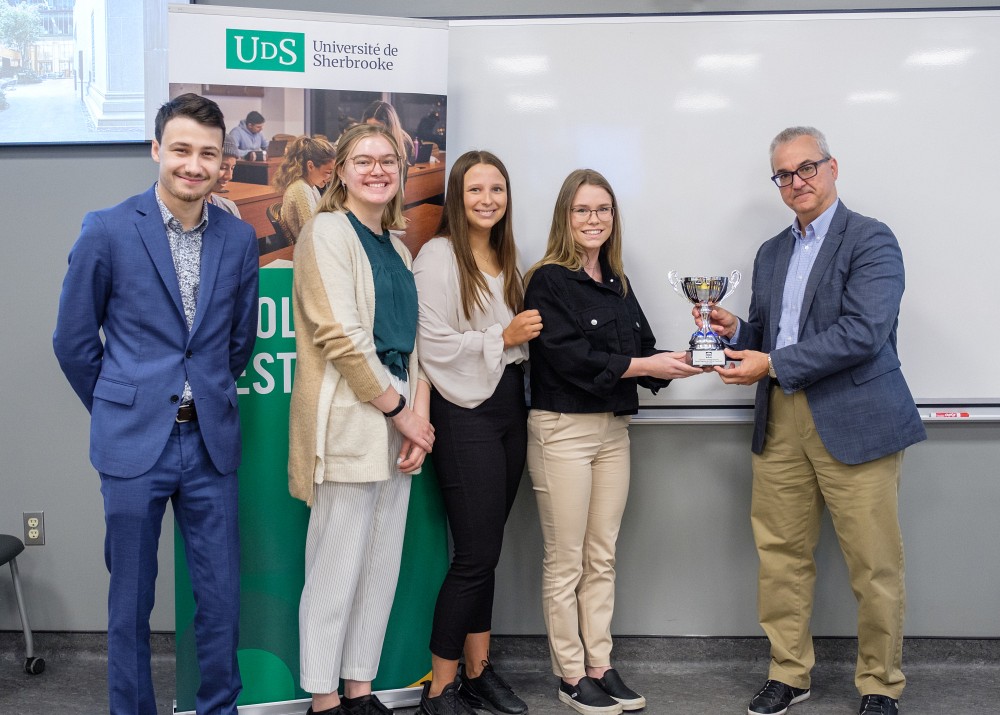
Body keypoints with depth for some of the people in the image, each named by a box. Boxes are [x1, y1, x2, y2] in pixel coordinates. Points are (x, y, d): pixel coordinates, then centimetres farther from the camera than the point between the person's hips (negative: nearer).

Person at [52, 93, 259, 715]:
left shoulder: (239, 238, 3)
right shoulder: (108, 231, -6)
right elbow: (74, 339, 2)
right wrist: (117, 411, 9)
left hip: (211, 441, 3)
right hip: (134, 445, -2)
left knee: (222, 596, 8)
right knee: (131, 600, 9)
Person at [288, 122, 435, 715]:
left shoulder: (397, 248, 17)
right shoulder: (328, 231, -6)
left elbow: (412, 339, 14)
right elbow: (341, 335, -14)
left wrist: (420, 414, -1)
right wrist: (400, 411, -11)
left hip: (398, 420, 8)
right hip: (348, 418, -7)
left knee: (383, 564, 11)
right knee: (338, 566, -1)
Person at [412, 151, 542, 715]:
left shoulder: (507, 259, 15)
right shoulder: (439, 256, -8)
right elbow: (435, 345, -15)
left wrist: (528, 335, 3)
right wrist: (503, 337, -16)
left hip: (510, 404, 7)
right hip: (465, 411, -7)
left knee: (486, 550, 11)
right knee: (477, 553, -5)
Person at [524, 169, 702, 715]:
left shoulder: (617, 285, 14)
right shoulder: (549, 281, -7)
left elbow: (643, 351, 11)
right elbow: (569, 355, -17)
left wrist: (677, 362, -9)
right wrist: (643, 366, -17)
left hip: (613, 428, 7)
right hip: (562, 428, -6)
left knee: (602, 557, 11)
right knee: (566, 561, 2)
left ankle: (600, 665, 20)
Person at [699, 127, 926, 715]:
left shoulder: (871, 240, -4)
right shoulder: (771, 253, 19)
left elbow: (863, 332, -17)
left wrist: (773, 364, -15)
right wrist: (736, 330, 0)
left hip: (855, 422, -6)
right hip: (781, 423, 6)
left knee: (875, 565, 1)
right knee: (781, 555, 8)